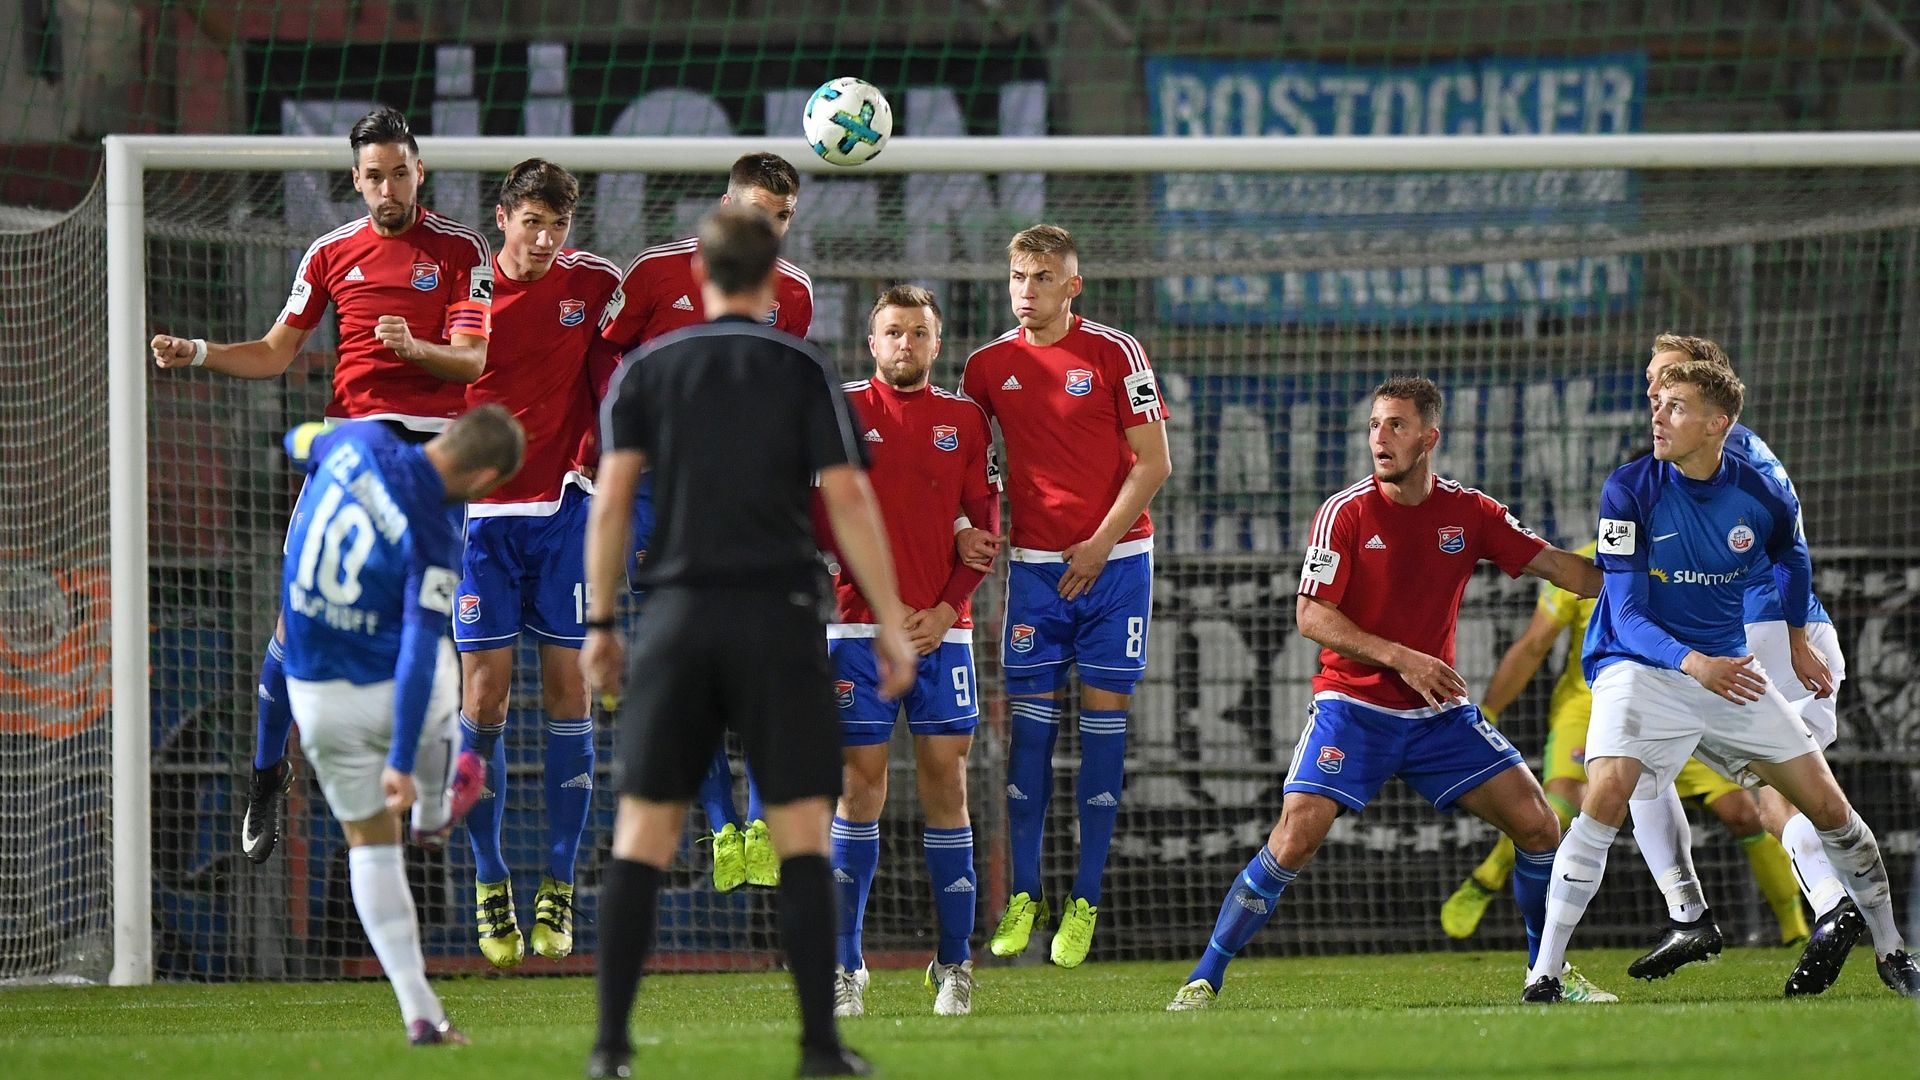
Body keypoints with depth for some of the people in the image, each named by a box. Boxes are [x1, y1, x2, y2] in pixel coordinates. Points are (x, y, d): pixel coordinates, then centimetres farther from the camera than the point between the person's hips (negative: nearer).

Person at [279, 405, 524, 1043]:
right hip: (388, 694, -4)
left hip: (315, 696, 4)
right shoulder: (435, 535, -23)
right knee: (437, 683, 34)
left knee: (369, 843, 14)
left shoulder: (358, 441, -11)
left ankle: (419, 1012, 10)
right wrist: (401, 762, -27)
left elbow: (302, 443, 14)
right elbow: (419, 653, -27)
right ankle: (434, 815, 62)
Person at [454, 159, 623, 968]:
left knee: (567, 689, -2)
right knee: (483, 695, -4)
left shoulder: (594, 286, 1)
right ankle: (489, 882, 6)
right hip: (483, 513, -1)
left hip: (565, 509, 1)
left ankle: (559, 886, 5)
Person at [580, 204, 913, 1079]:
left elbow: (610, 500, 2)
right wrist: (891, 622, -1)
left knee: (643, 830, 4)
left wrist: (598, 623, 7)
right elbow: (847, 499, -4)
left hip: (676, 613, 2)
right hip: (777, 613, -2)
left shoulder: (645, 370, 7)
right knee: (801, 832, 1)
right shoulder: (802, 371, 2)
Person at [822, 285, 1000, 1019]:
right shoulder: (841, 409, 3)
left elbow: (984, 526, 8)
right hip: (858, 625, -2)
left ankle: (954, 965, 7)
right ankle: (845, 966, 0)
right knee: (860, 786, -4)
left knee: (946, 786, 1)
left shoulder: (965, 420, 9)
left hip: (941, 629, 2)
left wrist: (946, 608, -5)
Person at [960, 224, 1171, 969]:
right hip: (1034, 564, 2)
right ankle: (1024, 896, 4)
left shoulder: (1114, 354, -4)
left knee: (1103, 718, -2)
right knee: (1029, 723, -2)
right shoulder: (989, 367, 5)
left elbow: (1153, 464, -4)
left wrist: (1100, 542, -10)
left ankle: (1085, 901, 2)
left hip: (1113, 561, -2)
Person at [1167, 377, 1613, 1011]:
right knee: (1295, 838, -20)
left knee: (1536, 824, -4)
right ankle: (1203, 980, -10)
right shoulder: (1346, 513, -9)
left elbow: (1558, 566, 5)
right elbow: (1311, 617, -13)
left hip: (1439, 711, 4)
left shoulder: (1470, 513, 1)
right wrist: (1400, 658, -21)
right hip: (1352, 708, -4)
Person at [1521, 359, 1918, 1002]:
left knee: (1828, 806, 2)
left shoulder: (1763, 499, -6)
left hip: (1726, 670, 4)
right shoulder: (1629, 491, -15)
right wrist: (1693, 663, -33)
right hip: (1640, 665, -4)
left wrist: (1796, 640, 24)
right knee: (1606, 797, -28)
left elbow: (1792, 560, 20)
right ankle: (1543, 975, -24)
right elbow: (1628, 617, -18)